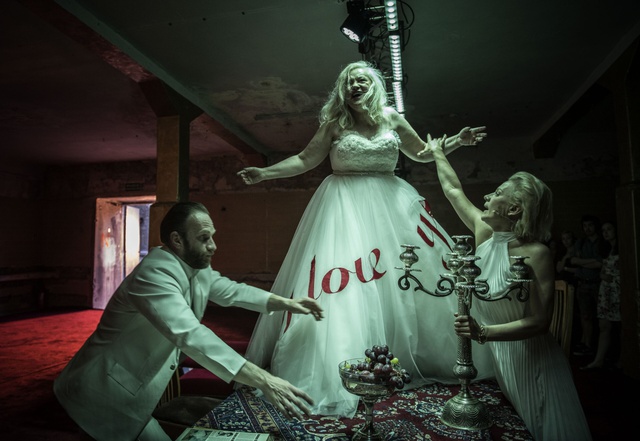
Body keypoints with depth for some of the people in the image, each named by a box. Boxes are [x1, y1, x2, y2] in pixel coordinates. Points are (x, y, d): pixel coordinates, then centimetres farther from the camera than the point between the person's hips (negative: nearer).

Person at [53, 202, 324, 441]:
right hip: (106, 396, -8)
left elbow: (229, 291, 7)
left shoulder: (196, 266, -4)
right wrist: (264, 381, -45)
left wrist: (284, 303, -7)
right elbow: (191, 336, -41)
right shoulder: (154, 274, -31)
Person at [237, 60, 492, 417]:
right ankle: (340, 371, 1)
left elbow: (423, 153, 19)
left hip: (391, 204, 3)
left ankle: (419, 358, 21)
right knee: (344, 287, -9)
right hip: (345, 207, -2)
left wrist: (458, 141, 9)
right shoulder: (335, 123, 4)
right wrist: (265, 173, -3)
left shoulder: (393, 118, 10)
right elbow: (305, 160, 5)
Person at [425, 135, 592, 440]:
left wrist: (483, 332, -34)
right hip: (491, 356, 6)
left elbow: (539, 322, -22)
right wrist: (437, 154, 19)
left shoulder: (536, 254, -23)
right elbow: (454, 191, 8)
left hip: (528, 361, -5)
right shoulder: (485, 233, -5)